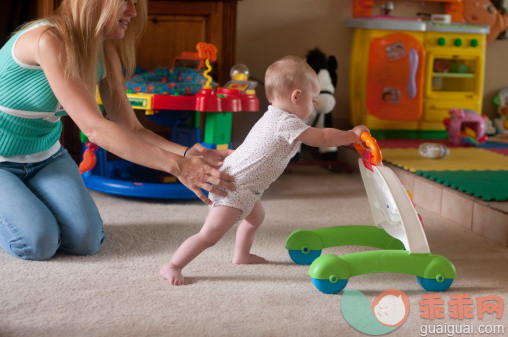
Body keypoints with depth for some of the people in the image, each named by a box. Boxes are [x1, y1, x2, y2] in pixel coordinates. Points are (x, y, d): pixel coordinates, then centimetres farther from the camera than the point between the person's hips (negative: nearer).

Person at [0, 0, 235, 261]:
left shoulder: (105, 52, -5)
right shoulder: (47, 40, -31)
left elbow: (131, 129, -6)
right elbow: (95, 129, -37)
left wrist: (187, 154, -25)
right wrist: (176, 166, -41)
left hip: (46, 157, 7)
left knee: (86, 240, -12)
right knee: (39, 243, -25)